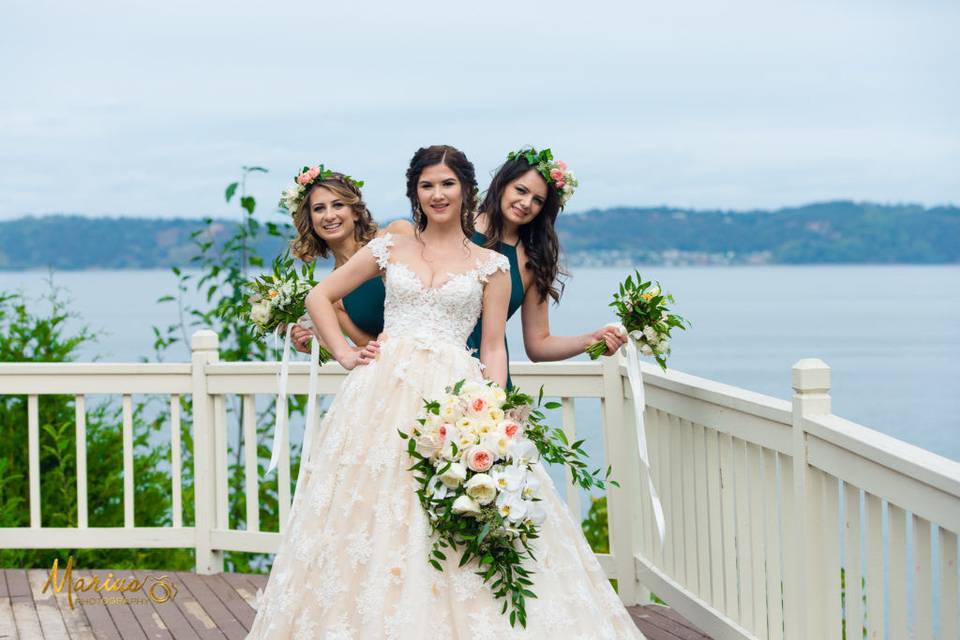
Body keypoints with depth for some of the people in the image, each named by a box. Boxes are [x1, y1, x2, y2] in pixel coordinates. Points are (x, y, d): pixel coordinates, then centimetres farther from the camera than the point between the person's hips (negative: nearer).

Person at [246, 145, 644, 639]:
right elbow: (319, 297, 16)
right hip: (385, 393, 1)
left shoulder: (490, 265, 9)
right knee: (374, 514, -1)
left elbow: (493, 350, 5)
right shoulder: (389, 249, 11)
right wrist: (344, 354, 4)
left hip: (455, 395, -1)